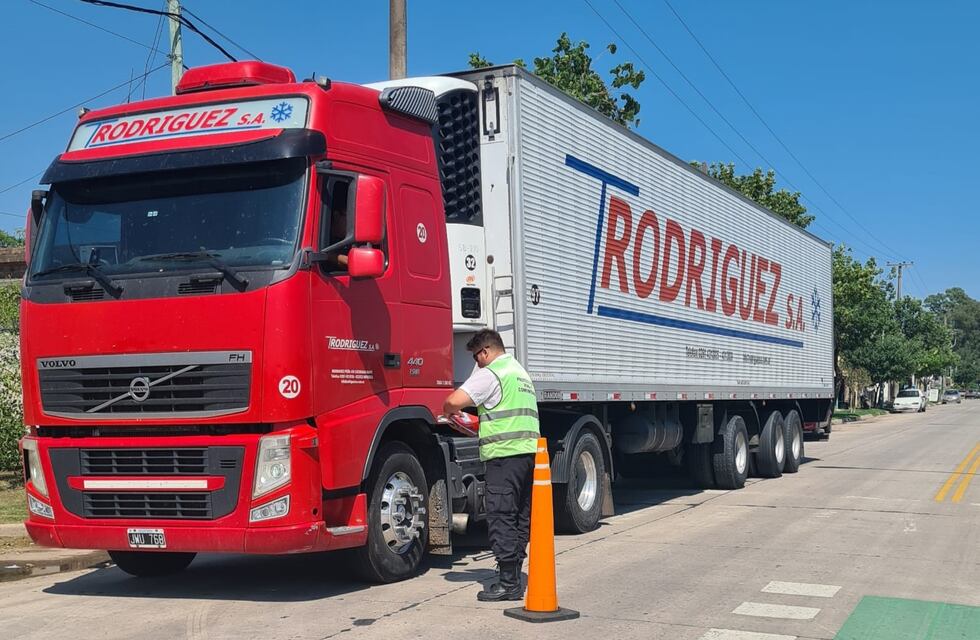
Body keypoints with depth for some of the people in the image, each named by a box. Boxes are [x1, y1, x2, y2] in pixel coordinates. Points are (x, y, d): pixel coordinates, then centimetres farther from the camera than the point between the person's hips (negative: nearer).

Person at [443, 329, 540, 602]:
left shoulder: (490, 374, -7)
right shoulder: (520, 372, 23)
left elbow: (454, 401, -17)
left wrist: (449, 411, 5)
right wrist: (481, 422, 30)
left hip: (505, 454, -9)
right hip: (529, 450, 9)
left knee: (501, 516, -6)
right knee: (520, 516, 12)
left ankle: (507, 583, -5)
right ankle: (514, 576, 17)